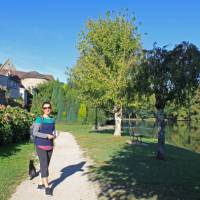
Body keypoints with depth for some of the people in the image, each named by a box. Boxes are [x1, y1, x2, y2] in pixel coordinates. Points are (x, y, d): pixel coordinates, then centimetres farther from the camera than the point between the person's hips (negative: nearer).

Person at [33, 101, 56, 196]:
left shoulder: (52, 119, 6)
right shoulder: (39, 119, -12)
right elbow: (35, 133, -15)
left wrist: (54, 135, -8)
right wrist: (47, 136, -22)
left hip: (49, 145, 6)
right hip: (41, 145, -6)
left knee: (46, 165, 11)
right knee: (44, 165, -9)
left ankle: (41, 184, 24)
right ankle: (47, 187, -5)